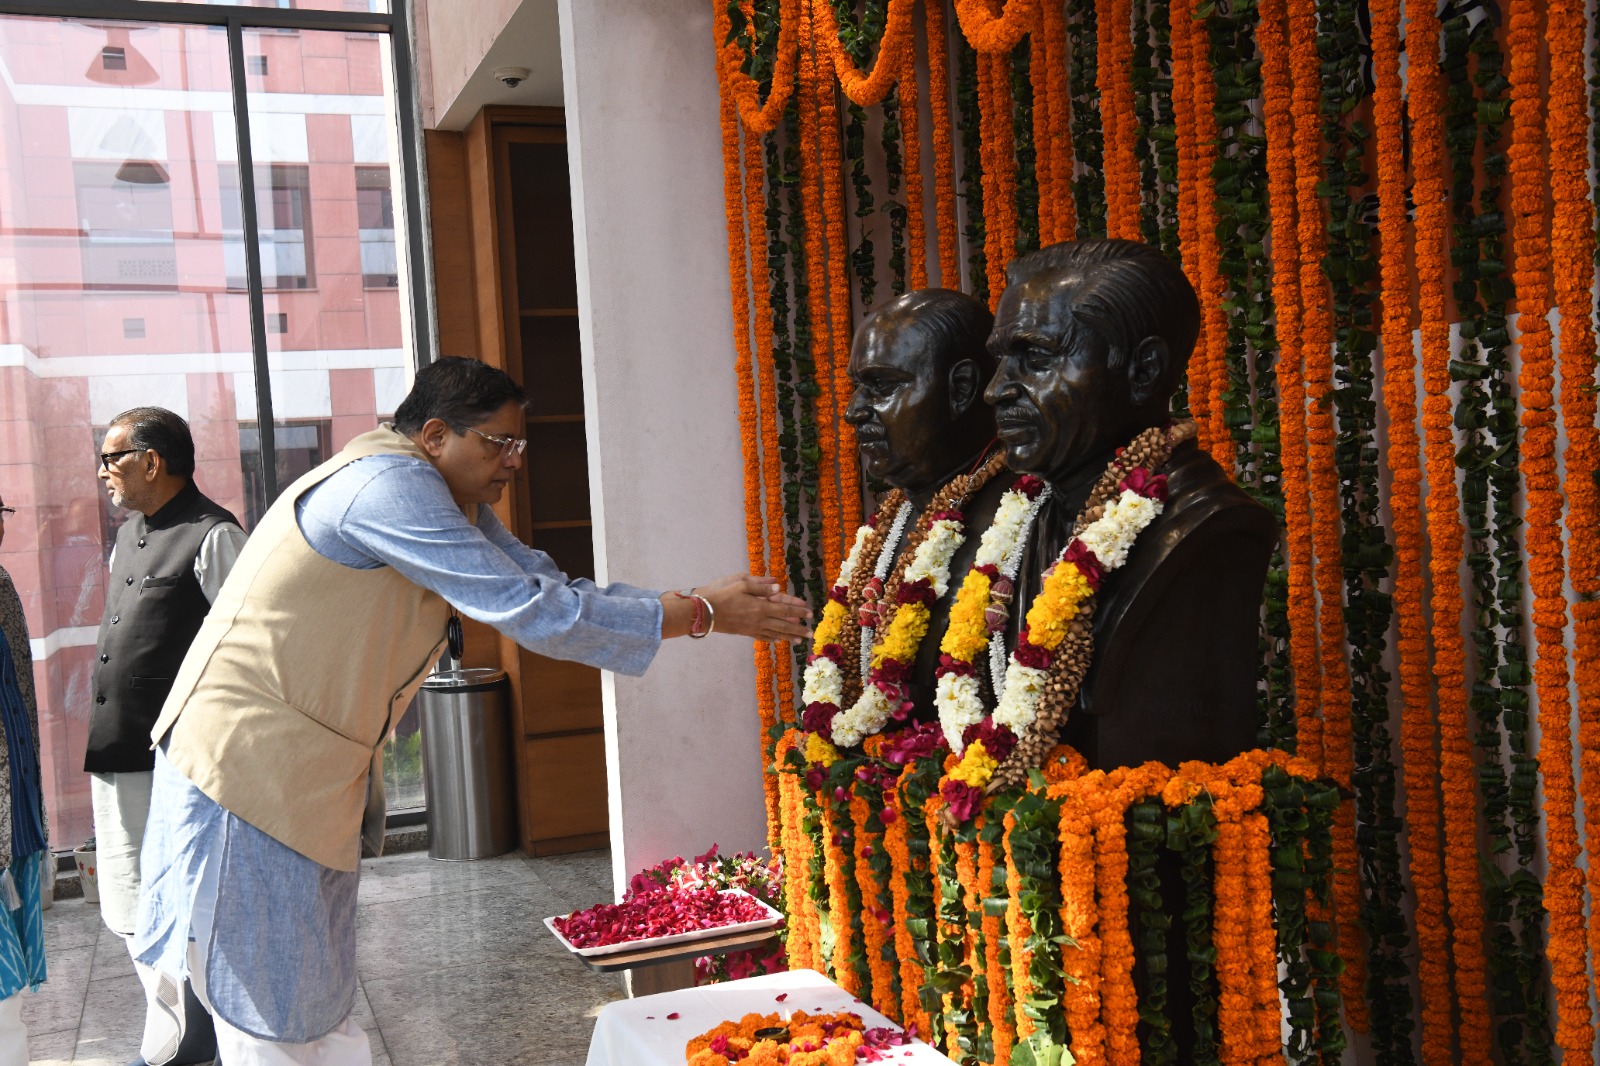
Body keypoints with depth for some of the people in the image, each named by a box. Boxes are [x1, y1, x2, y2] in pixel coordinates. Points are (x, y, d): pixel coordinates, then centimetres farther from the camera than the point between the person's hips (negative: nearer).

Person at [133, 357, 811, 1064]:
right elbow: (534, 613, -26)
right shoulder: (388, 487, -22)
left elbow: (549, 584, 7)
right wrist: (701, 614, -20)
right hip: (251, 764, -10)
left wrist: (710, 601, -3)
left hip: (307, 777, 10)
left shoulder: (450, 502, 11)